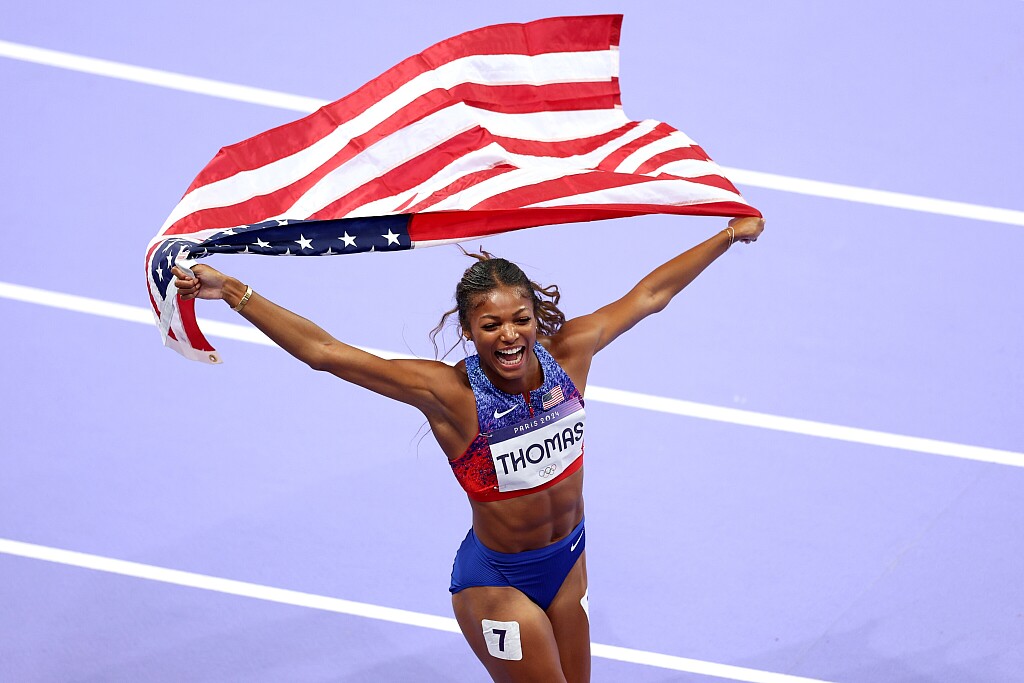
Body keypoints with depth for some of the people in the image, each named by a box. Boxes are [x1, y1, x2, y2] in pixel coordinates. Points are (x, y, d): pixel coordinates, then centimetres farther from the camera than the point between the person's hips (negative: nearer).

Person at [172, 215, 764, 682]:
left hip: (569, 561, 5)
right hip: (496, 580, -5)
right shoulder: (448, 393, -26)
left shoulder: (568, 354, -14)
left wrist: (729, 235, 6)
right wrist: (235, 292, -37)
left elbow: (649, 294, -1)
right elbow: (322, 351, -30)